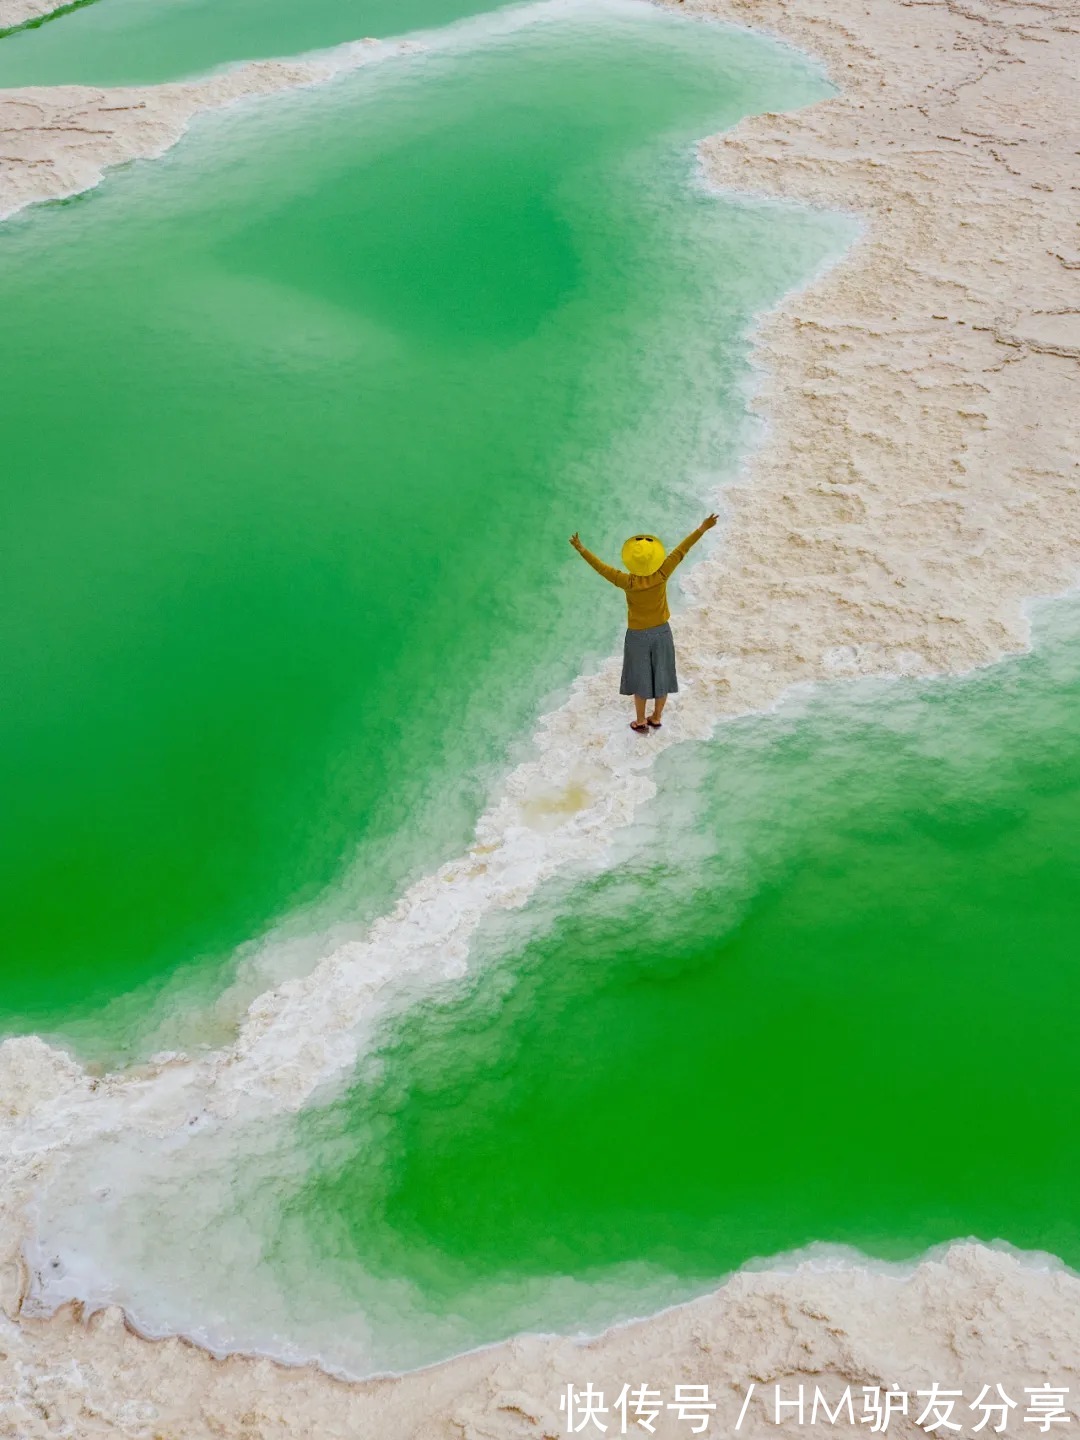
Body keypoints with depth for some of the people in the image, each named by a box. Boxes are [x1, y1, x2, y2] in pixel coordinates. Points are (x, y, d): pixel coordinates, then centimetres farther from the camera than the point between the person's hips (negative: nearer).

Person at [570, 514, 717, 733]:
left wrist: (582, 550, -11)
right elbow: (681, 550, -15)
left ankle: (641, 723, 26)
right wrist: (702, 529, -8)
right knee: (661, 676, 17)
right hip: (661, 633, 2)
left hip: (637, 636, -2)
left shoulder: (629, 582, -26)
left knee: (640, 680, 13)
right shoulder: (661, 576, -22)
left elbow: (602, 568, -20)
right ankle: (656, 718, 32)